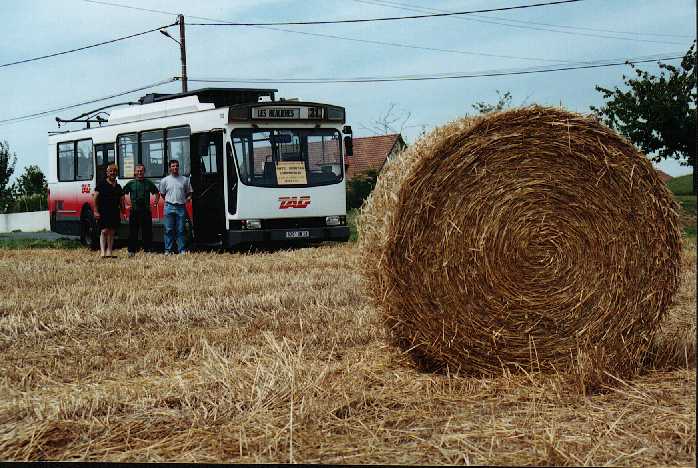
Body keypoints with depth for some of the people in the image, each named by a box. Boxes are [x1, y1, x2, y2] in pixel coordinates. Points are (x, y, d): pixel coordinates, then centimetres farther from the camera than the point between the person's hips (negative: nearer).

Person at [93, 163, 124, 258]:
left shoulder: (118, 187, 17)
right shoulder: (101, 184, 0)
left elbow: (121, 200, 19)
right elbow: (95, 198, -3)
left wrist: (122, 212, 11)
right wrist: (96, 211, -10)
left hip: (115, 213, 6)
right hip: (103, 212, -5)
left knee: (111, 233, 7)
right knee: (104, 231, -13)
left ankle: (109, 252, 11)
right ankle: (102, 252, -16)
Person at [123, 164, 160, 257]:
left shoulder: (148, 183, 9)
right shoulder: (131, 183, 5)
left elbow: (157, 192, 22)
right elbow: (122, 194, 11)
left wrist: (156, 201, 9)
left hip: (146, 211, 1)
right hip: (134, 211, -1)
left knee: (147, 232, 3)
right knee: (133, 232, 0)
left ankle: (147, 250, 12)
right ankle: (131, 250, 4)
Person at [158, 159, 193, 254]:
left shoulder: (185, 180, 11)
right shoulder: (165, 180, 8)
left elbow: (189, 193, 18)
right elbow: (162, 194, 15)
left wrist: (187, 199, 3)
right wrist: (170, 201, 7)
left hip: (181, 207, 1)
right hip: (169, 207, -1)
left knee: (180, 230, 2)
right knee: (169, 230, -1)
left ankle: (182, 250, 5)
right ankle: (168, 250, 3)